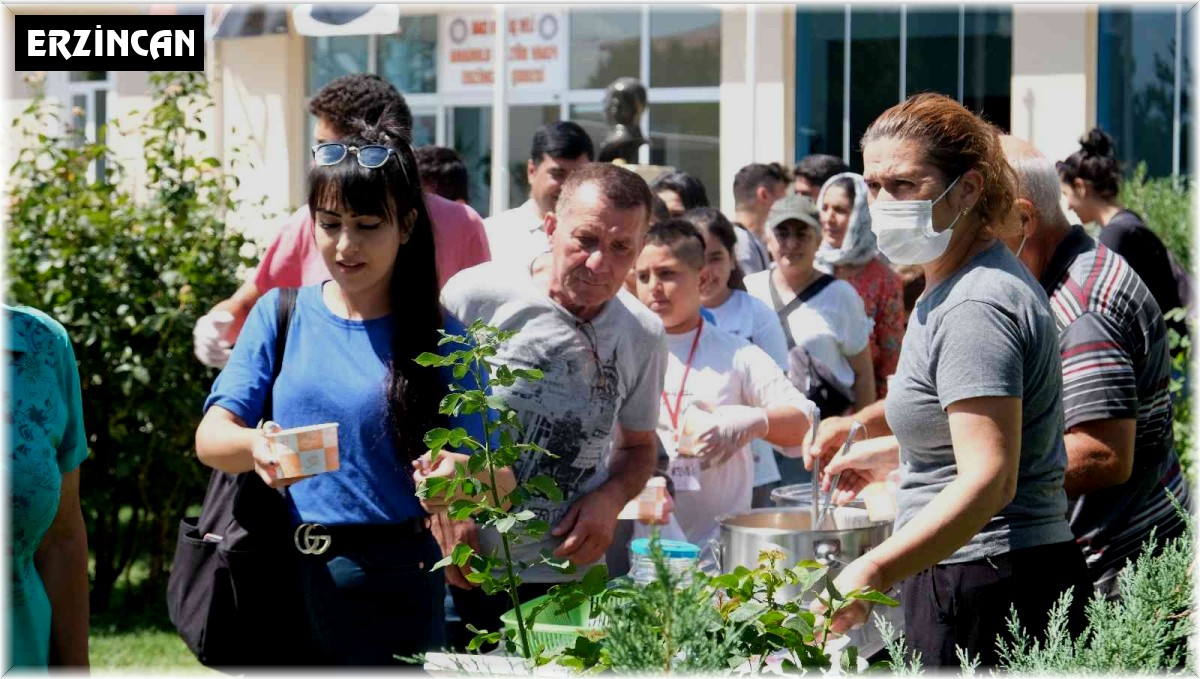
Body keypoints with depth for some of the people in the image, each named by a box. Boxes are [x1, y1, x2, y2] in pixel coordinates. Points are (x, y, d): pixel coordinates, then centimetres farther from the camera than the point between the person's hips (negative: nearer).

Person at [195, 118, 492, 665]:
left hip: (394, 593, -1)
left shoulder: (439, 338, -1)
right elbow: (211, 437, -5)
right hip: (283, 580, 2)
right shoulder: (281, 315, 3)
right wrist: (255, 446, -29)